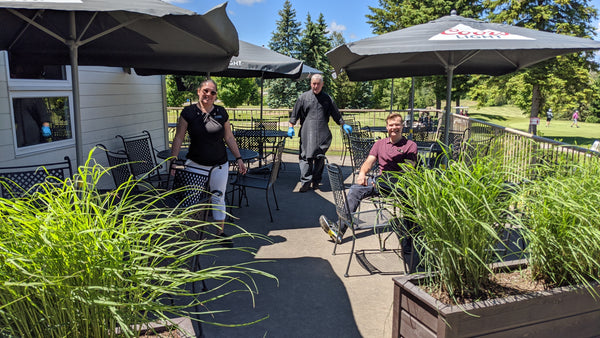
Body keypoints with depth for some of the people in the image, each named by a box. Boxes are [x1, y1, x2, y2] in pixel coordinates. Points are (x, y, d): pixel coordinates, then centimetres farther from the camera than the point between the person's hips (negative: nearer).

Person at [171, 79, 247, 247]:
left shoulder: (221, 113, 2)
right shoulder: (188, 112, -4)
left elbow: (229, 138, 9)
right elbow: (179, 138, -2)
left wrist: (238, 158, 8)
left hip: (219, 165, 2)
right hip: (195, 163, -2)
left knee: (218, 198, 10)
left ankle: (221, 233, 23)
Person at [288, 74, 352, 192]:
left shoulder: (327, 98, 13)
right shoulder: (304, 97, 9)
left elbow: (336, 114, 19)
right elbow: (295, 113, 8)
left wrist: (343, 125, 13)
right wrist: (291, 127, 1)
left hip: (322, 134, 2)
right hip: (307, 132, -2)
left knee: (320, 158, 5)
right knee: (306, 157, -8)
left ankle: (316, 181, 16)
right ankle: (305, 182, -5)